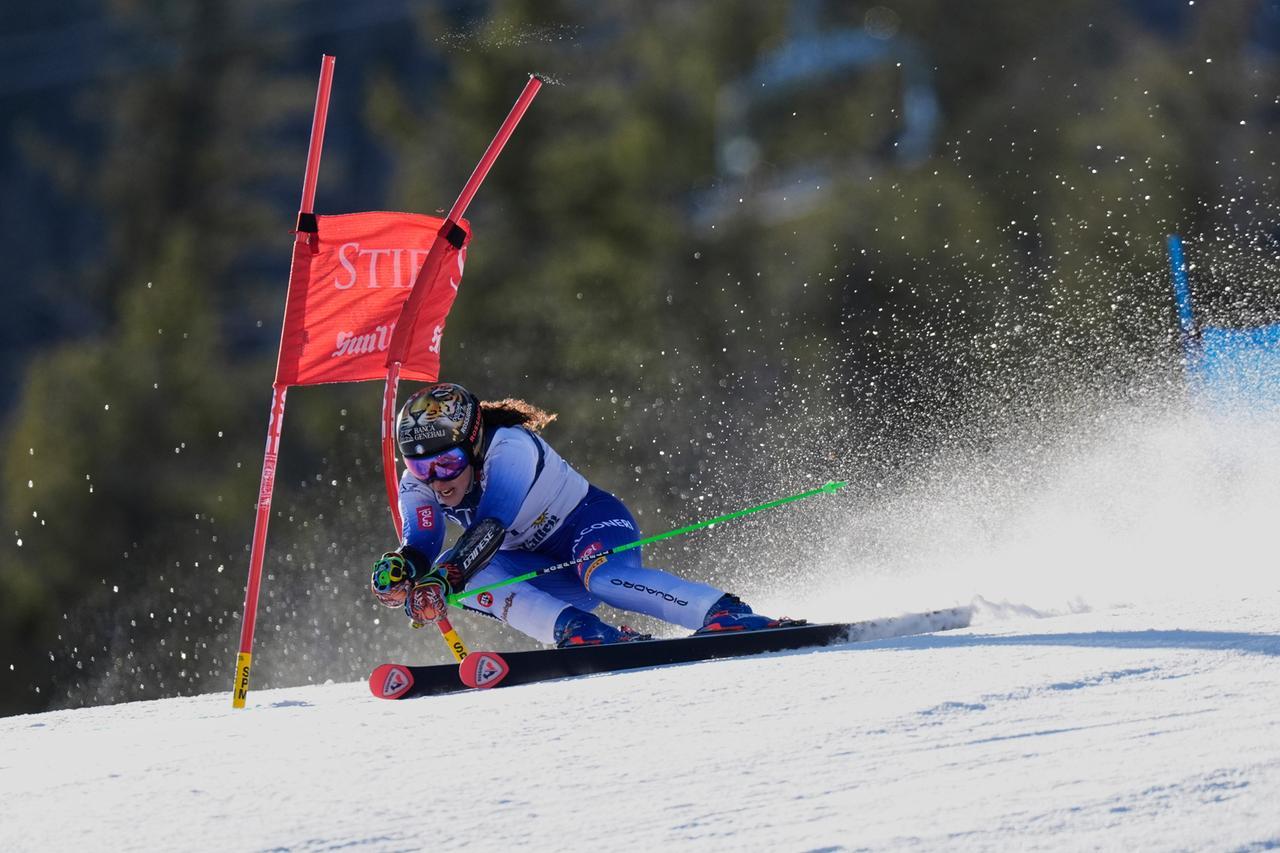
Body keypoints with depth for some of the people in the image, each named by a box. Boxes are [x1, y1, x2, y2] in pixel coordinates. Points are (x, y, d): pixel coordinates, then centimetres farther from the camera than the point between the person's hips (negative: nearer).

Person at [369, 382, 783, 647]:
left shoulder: (508, 447, -27)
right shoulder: (418, 488, -7)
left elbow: (490, 528, -40)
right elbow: (419, 548, -20)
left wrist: (442, 579, -54)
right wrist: (397, 570, -45)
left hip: (592, 520, -6)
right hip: (540, 565, 6)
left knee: (603, 575, -40)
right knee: (468, 575, -24)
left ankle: (729, 615, -44)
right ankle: (578, 631, -37)